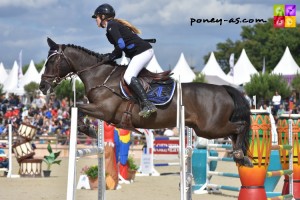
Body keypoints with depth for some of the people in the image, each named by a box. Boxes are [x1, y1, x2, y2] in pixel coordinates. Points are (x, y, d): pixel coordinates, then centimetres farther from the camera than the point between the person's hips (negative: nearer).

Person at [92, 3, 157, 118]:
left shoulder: (111, 26, -7)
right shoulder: (114, 25, 23)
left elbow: (121, 45, -20)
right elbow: (119, 53, 23)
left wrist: (110, 57, -7)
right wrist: (109, 57, 8)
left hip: (142, 51, -11)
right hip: (144, 52, 11)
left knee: (129, 76, -20)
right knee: (129, 75, 13)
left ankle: (148, 105, -31)